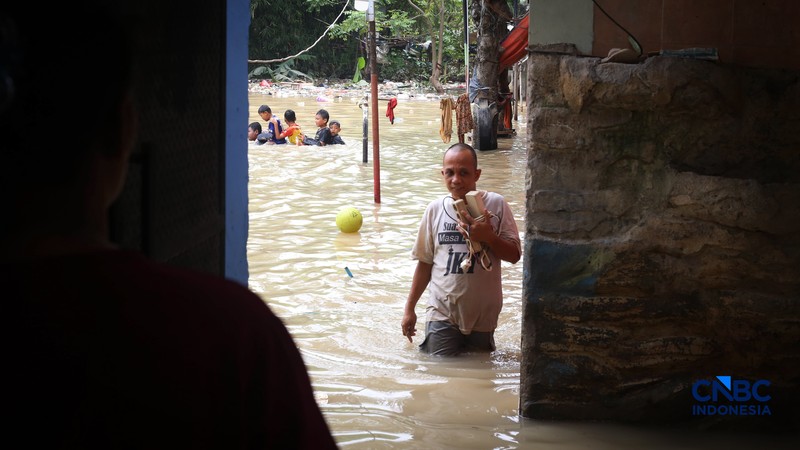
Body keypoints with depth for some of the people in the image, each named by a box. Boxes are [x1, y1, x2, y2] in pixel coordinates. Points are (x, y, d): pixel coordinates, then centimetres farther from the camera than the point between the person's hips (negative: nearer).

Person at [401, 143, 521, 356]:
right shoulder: (435, 210, 2)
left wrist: (488, 237, -21)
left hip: (482, 313, 0)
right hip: (443, 312, 1)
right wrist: (409, 308, 11)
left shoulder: (495, 205, -4)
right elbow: (425, 262, 9)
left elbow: (514, 255, -2)